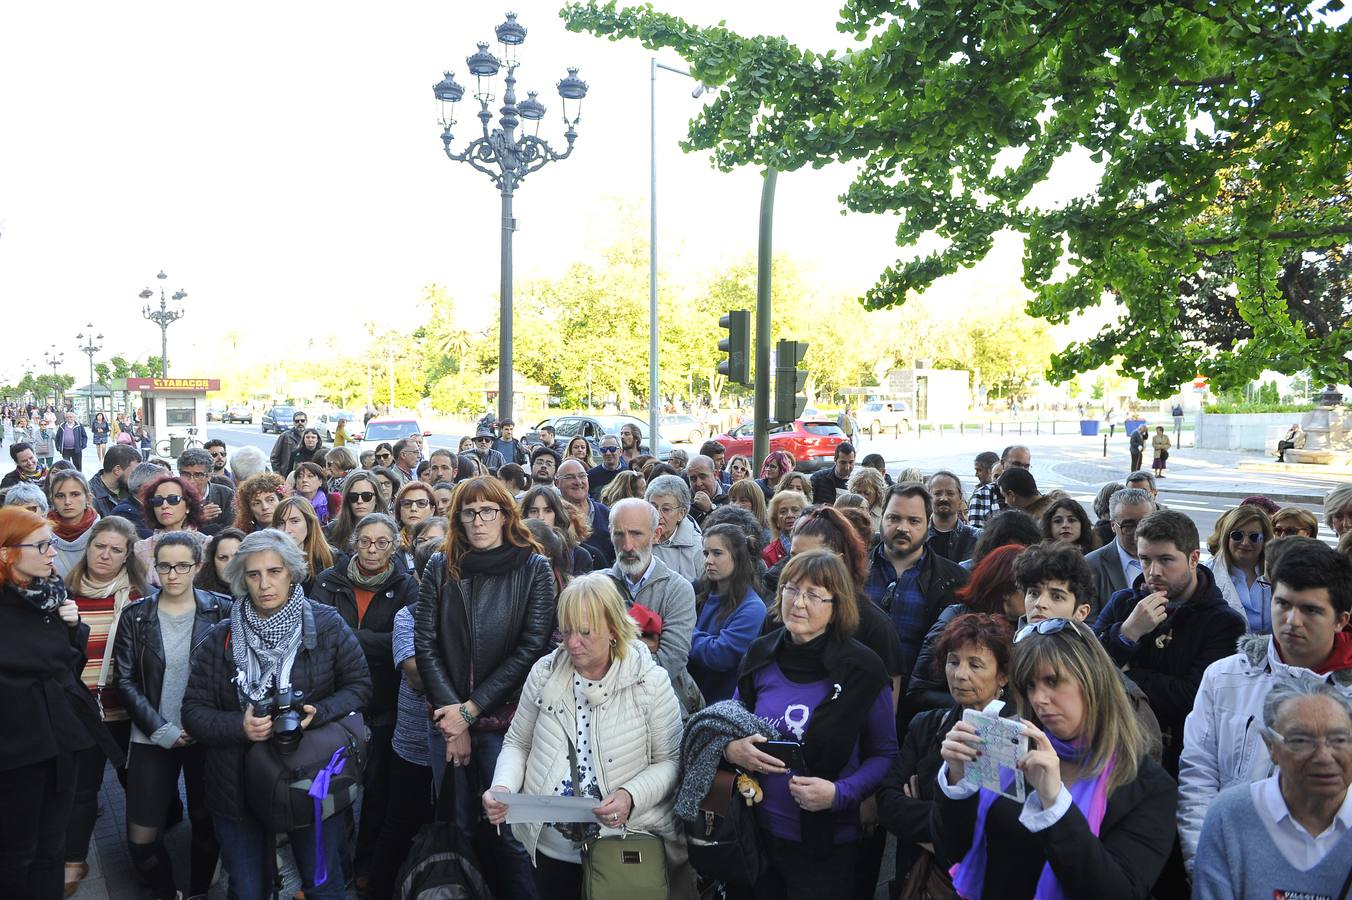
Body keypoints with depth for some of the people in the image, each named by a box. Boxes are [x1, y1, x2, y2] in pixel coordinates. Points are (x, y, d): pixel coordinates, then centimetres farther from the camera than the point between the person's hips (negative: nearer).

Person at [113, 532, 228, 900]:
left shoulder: (221, 610, -3)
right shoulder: (135, 615, 0)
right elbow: (126, 681, -1)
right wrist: (161, 730, -11)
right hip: (153, 739, 1)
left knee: (208, 825, 8)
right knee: (141, 836, 0)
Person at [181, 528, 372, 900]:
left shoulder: (326, 625, -4)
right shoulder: (221, 639, 0)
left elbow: (359, 685, 0)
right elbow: (193, 711, 0)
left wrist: (318, 713, -18)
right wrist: (239, 725, -18)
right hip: (238, 786, 2)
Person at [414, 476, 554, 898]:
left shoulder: (534, 569, -3)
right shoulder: (440, 568, 5)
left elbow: (532, 648, -9)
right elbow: (425, 644, 0)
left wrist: (471, 709, -11)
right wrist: (452, 713, -9)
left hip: (505, 720, -3)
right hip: (449, 720, 3)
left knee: (509, 832, 1)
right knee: (456, 829, 12)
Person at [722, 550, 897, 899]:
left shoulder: (861, 669, -13)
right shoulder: (760, 655, -2)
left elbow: (884, 754, -5)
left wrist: (840, 793, -21)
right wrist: (731, 748, -11)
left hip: (828, 844, -3)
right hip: (760, 834, 4)